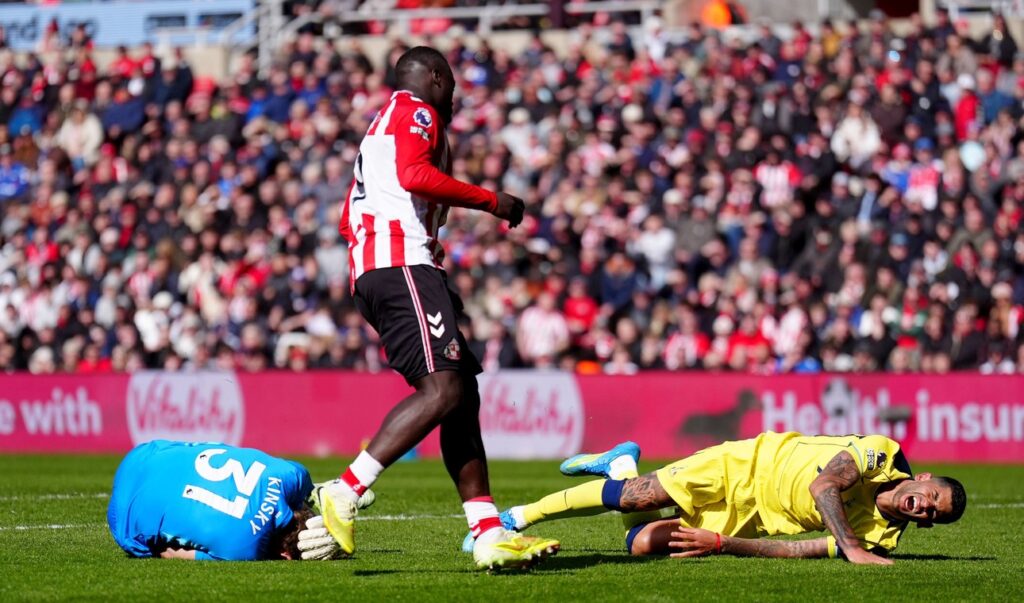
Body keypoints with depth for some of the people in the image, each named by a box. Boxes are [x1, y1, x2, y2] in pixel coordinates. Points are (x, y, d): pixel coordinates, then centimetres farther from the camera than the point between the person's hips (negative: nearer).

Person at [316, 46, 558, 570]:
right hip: (401, 264, -11)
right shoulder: (415, 113, 3)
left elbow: (349, 218, 32)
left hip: (370, 272, 11)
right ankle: (342, 495, -26)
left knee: (464, 394, 6)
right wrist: (492, 202, -11)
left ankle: (490, 535, 0)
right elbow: (414, 175, -17)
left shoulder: (382, 127, 31)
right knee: (443, 389, -21)